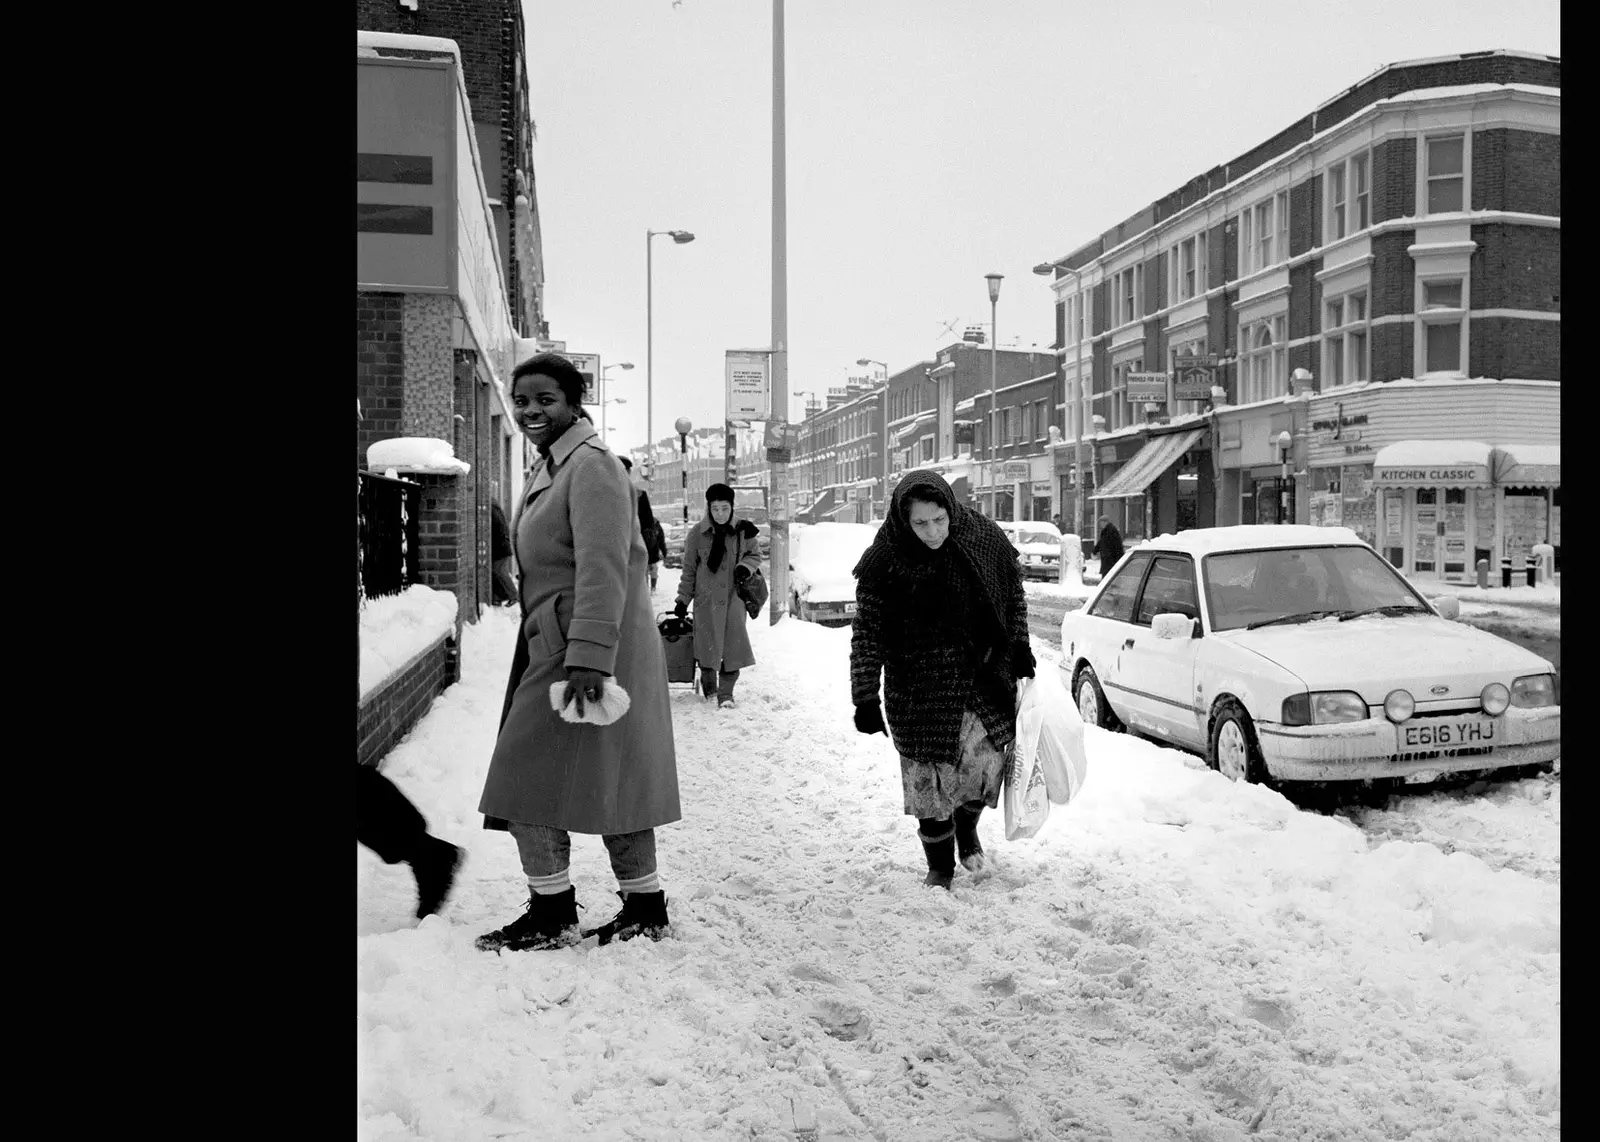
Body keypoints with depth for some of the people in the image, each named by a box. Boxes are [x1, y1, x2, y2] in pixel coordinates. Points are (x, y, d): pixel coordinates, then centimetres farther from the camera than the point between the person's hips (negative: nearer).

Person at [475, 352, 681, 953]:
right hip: (555, 649, 10)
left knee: (531, 782, -3)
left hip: (590, 652, -10)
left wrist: (588, 657, -31)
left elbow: (603, 568, -25)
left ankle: (552, 915, 10)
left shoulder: (591, 465, -14)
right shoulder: (551, 467, 18)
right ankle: (645, 908, 22)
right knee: (614, 781, 13)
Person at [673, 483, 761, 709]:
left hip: (733, 597, 1)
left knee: (733, 642, -3)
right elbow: (689, 569, 6)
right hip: (707, 598, -1)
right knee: (708, 641, 1)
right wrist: (683, 599, 6)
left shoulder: (743, 531, -1)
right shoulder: (697, 534, -3)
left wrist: (745, 567, -8)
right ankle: (709, 685, 26)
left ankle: (726, 692, 10)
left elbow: (755, 555, 14)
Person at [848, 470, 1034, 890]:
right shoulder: (884, 560, -14)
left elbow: (1013, 595, 13)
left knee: (986, 765, 2)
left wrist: (1019, 647, 10)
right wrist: (865, 697, -12)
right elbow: (867, 634, -9)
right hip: (918, 694, -2)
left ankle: (966, 826, 36)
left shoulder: (985, 539, -6)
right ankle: (940, 866, 24)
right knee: (929, 778, 2)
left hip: (984, 683, 2)